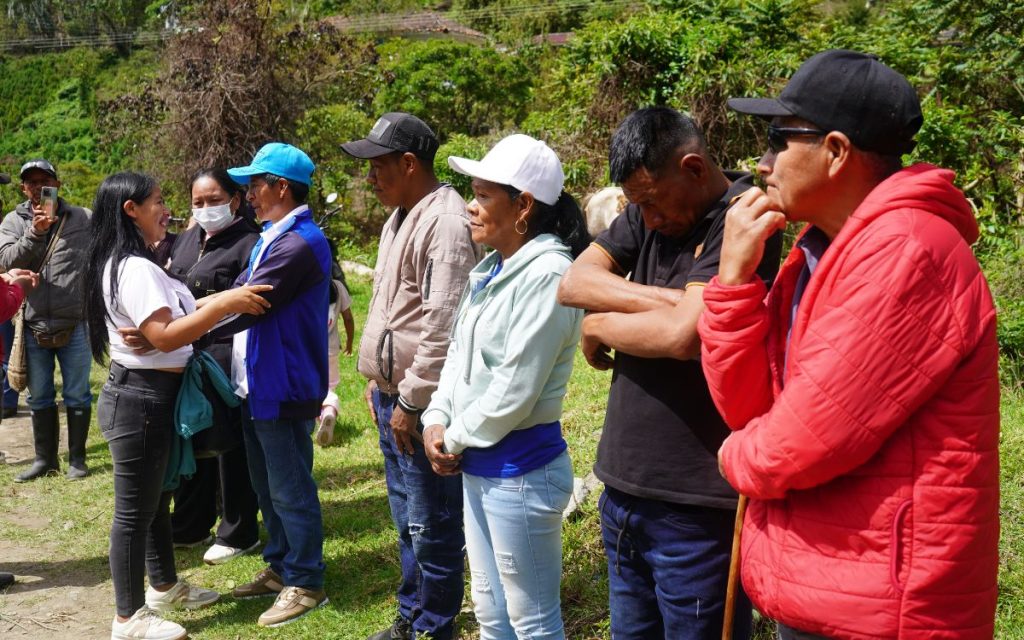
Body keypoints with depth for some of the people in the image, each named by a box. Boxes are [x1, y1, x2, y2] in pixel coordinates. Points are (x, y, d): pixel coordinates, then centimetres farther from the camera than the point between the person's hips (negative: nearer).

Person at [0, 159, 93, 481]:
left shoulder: (84, 219, -1)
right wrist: (35, 233, -23)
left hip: (75, 323, -2)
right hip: (34, 325, 2)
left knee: (77, 396, 6)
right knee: (39, 397, 12)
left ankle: (76, 459, 18)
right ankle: (45, 459, 25)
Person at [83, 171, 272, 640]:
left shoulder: (132, 264, 13)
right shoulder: (133, 268, -21)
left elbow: (171, 314, 14)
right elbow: (165, 336, -28)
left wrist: (223, 300, 13)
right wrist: (224, 305, -28)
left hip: (152, 395, 11)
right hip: (139, 398, -11)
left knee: (156, 497, 22)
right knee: (134, 509, 0)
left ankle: (164, 587, 38)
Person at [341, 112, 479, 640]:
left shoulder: (446, 222, -18)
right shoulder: (400, 217, 14)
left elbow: (442, 324, -23)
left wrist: (411, 400, -20)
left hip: (421, 402, -10)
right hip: (392, 393, 10)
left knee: (432, 527, 2)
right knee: (407, 519, 20)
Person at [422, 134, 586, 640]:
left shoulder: (546, 275, -21)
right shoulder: (491, 268, 9)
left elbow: (514, 390, -23)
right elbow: (458, 351, 14)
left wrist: (456, 439, -9)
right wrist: (436, 420, -1)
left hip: (519, 469, -9)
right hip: (477, 464, 9)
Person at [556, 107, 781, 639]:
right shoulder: (650, 212, 8)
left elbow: (683, 334, -25)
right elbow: (573, 283, -1)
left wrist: (599, 326, -7)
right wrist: (665, 300, -15)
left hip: (695, 505, -7)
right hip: (623, 489, 7)